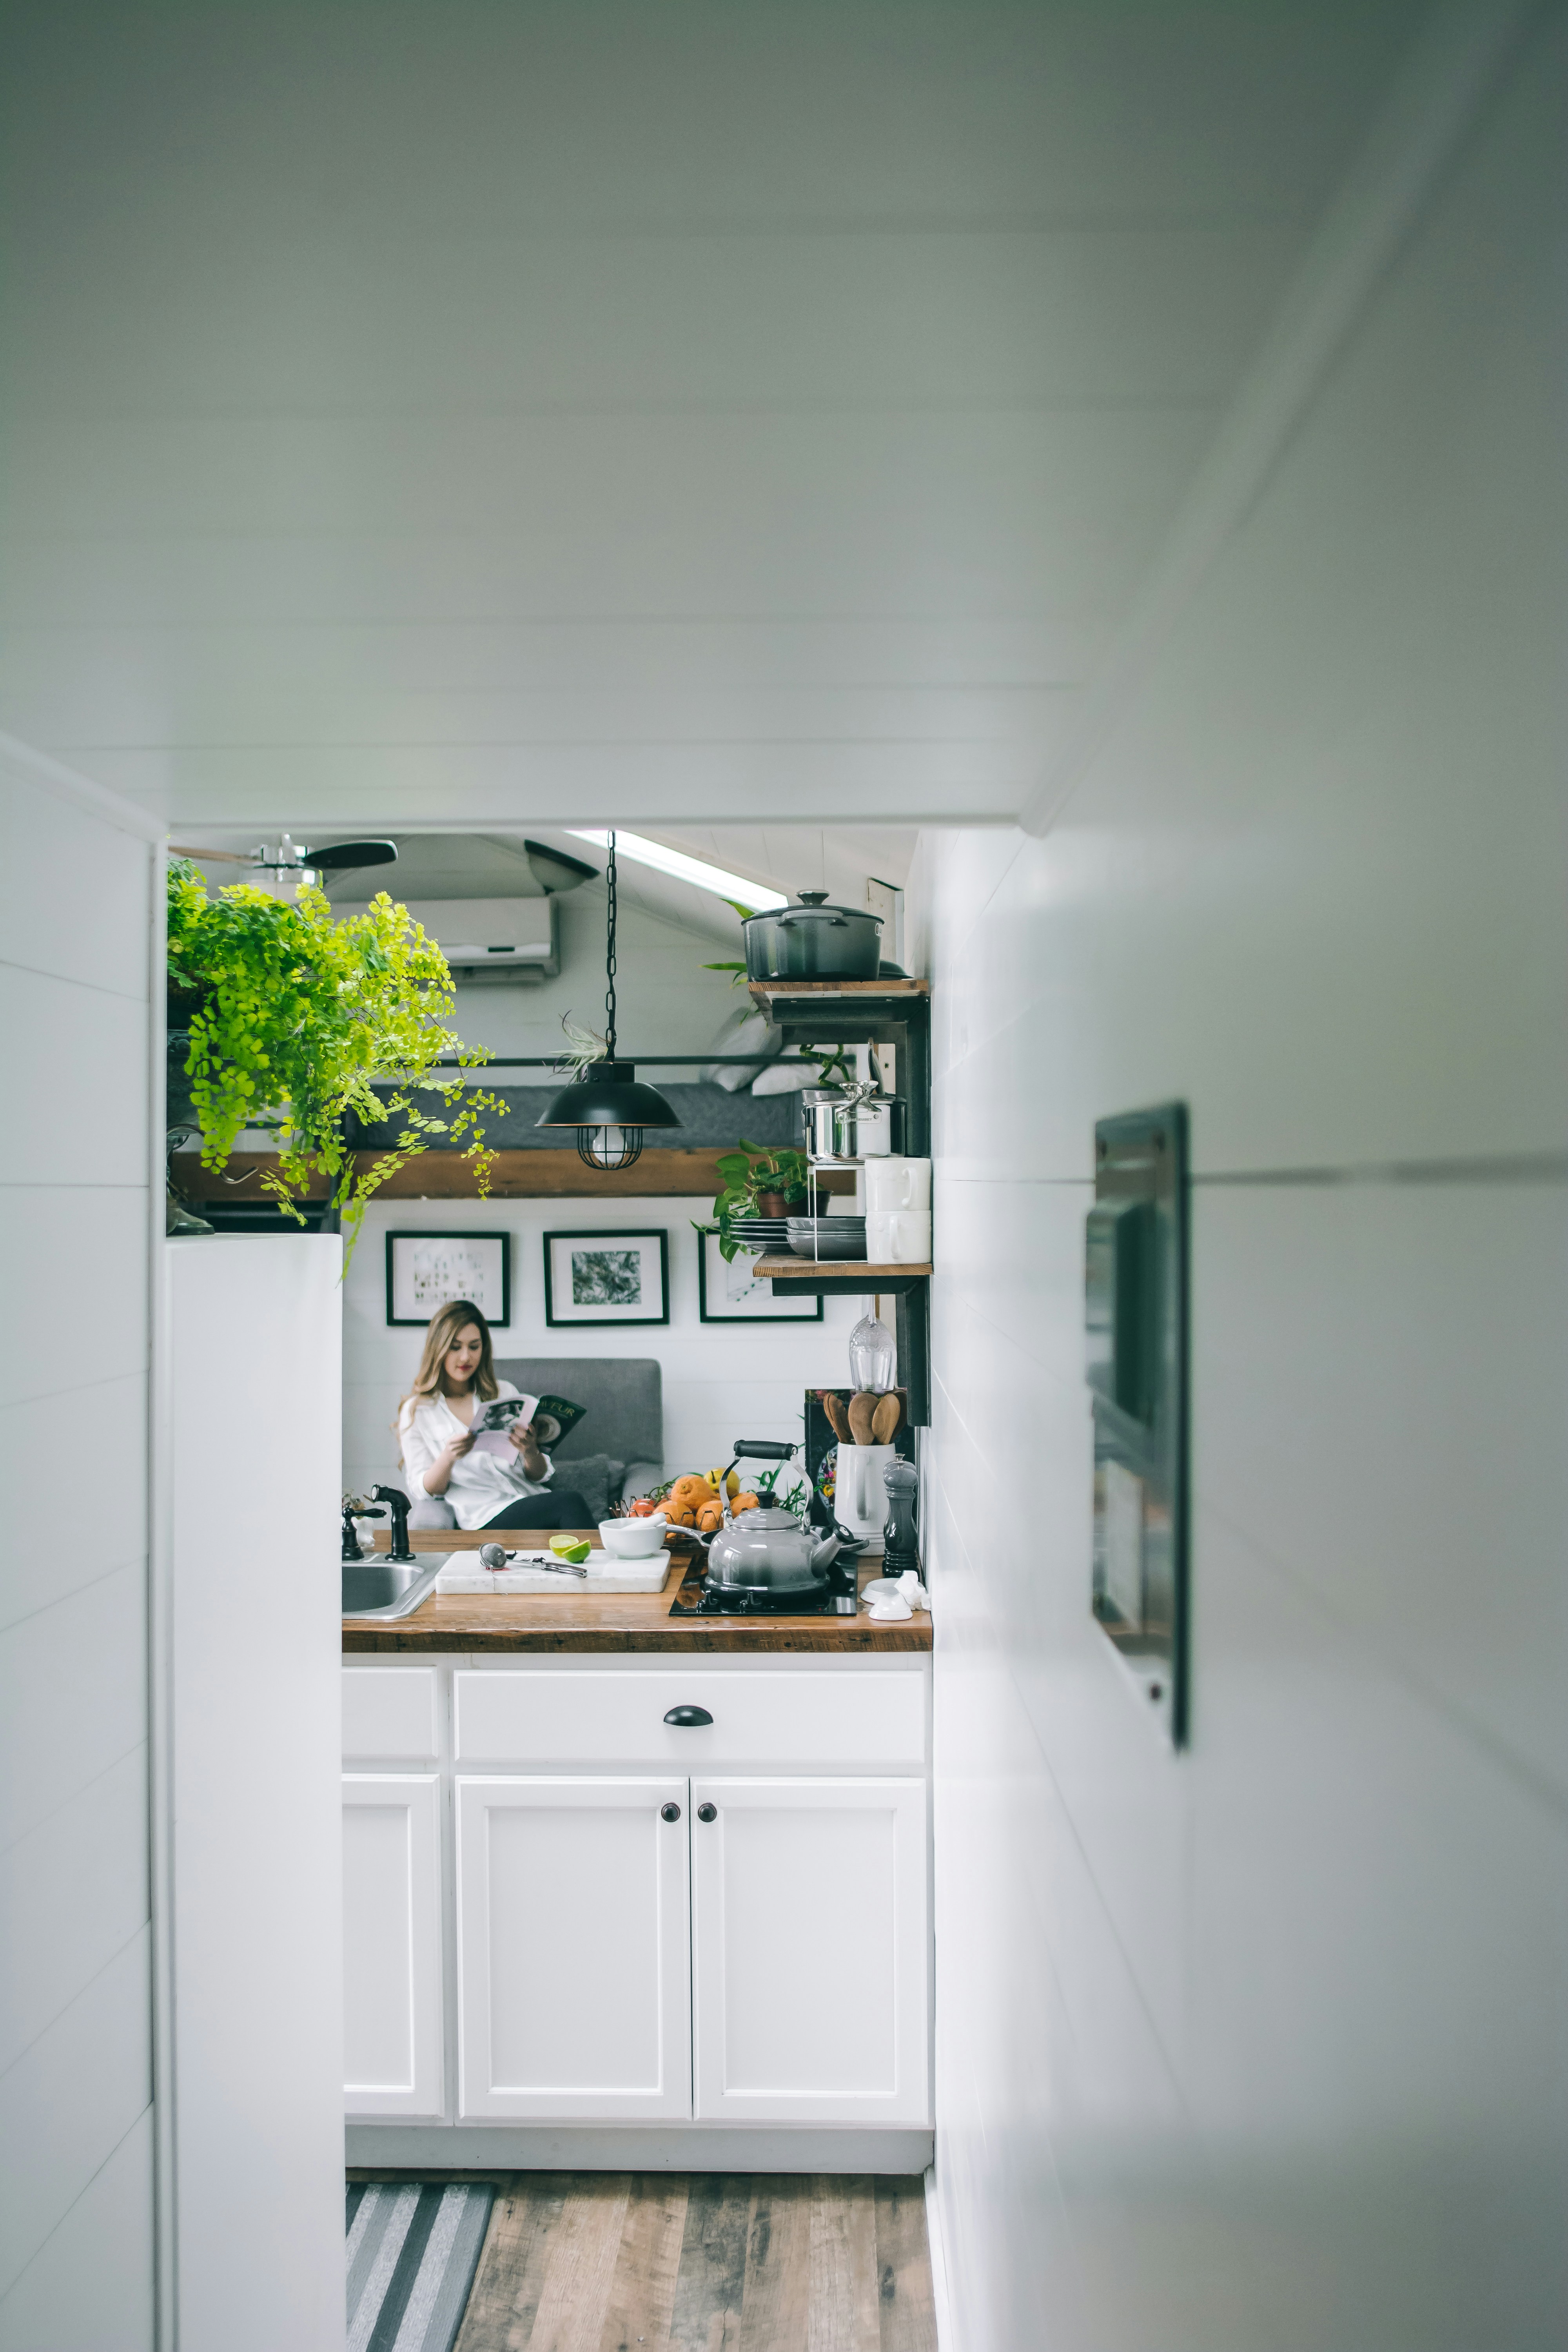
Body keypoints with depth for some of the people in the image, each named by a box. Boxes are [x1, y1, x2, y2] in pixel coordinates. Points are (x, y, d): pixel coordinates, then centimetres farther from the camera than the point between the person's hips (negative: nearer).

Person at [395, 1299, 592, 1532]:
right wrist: (448, 1458, -16)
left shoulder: (506, 1393, 18)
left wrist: (531, 1453, -8)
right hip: (485, 1518, -3)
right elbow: (425, 1491, 5)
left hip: (533, 1497, 4)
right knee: (569, 1503, -32)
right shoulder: (416, 1411, 10)